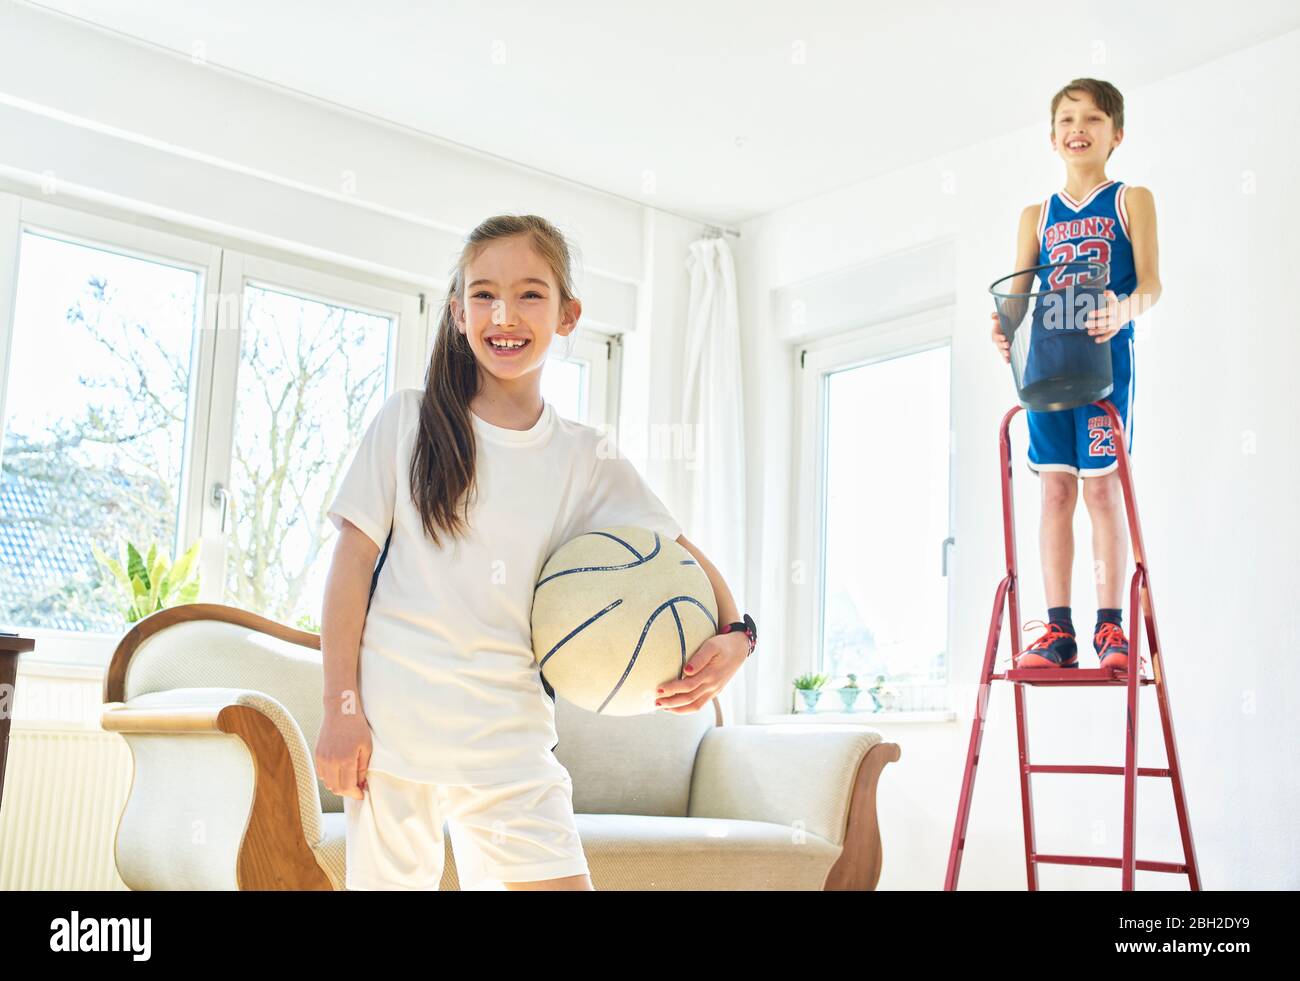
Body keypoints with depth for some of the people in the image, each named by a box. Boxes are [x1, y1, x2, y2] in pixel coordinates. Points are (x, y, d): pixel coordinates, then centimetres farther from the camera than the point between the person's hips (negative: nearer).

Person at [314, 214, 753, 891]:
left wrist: (734, 634, -10)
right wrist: (341, 707, -5)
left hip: (510, 731, 1)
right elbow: (353, 558, 0)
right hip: (390, 718, -1)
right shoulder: (409, 421, 1)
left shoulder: (587, 460, 5)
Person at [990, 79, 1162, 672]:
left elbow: (1150, 282, -3)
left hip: (1104, 356, -3)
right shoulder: (1036, 216, 16)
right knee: (1056, 489, 1)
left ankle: (1110, 627, 1)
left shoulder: (1131, 201, 7)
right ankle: (1058, 630, 3)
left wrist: (1123, 311, -26)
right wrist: (1005, 328, -16)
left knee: (1102, 485, -5)